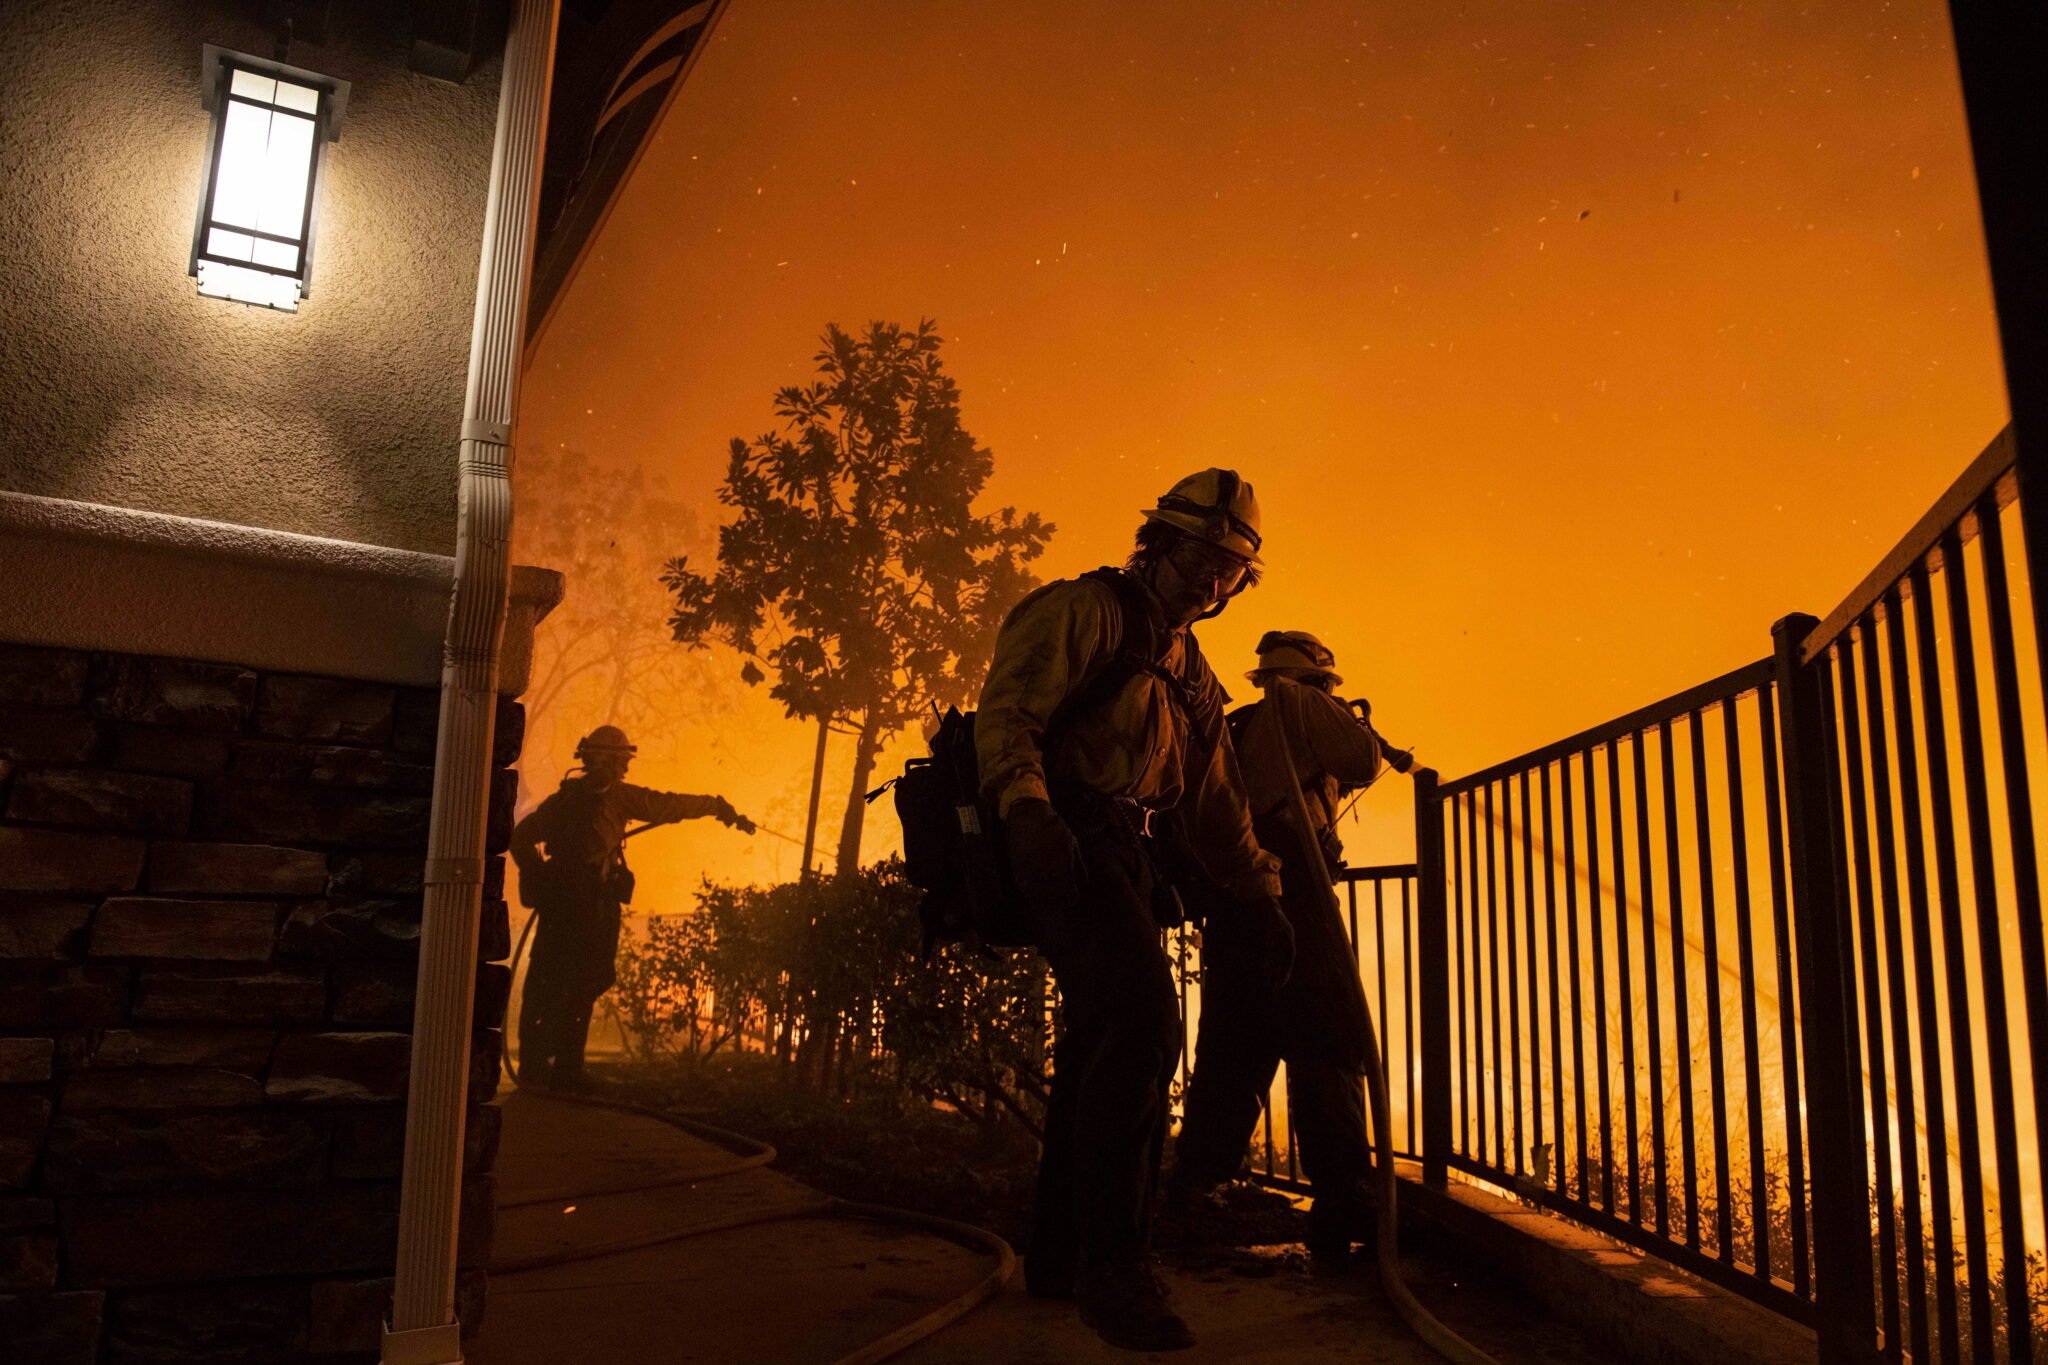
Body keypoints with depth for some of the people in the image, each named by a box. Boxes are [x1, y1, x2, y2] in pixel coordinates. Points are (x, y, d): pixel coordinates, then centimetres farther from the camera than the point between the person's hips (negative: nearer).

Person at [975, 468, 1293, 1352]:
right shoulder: (1083, 611, 0)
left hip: (1122, 853, 9)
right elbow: (1006, 709, -14)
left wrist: (1258, 896, 22)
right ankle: (1112, 1265, -19)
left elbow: (1215, 800, 29)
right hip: (1061, 839, -9)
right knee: (1140, 1015, -24)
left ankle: (1060, 1258, 20)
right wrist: (1027, 809, -31)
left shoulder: (1192, 675, 27)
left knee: (1108, 1041, 9)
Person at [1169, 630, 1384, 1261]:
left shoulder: (1238, 728, 26)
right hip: (1286, 885, -8)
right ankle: (1344, 1205, -17)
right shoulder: (1299, 703, 4)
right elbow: (1361, 762, 3)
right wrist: (1359, 729, 20)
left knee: (1236, 1046, 15)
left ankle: (1191, 1188, 19)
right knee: (1331, 1042, -10)